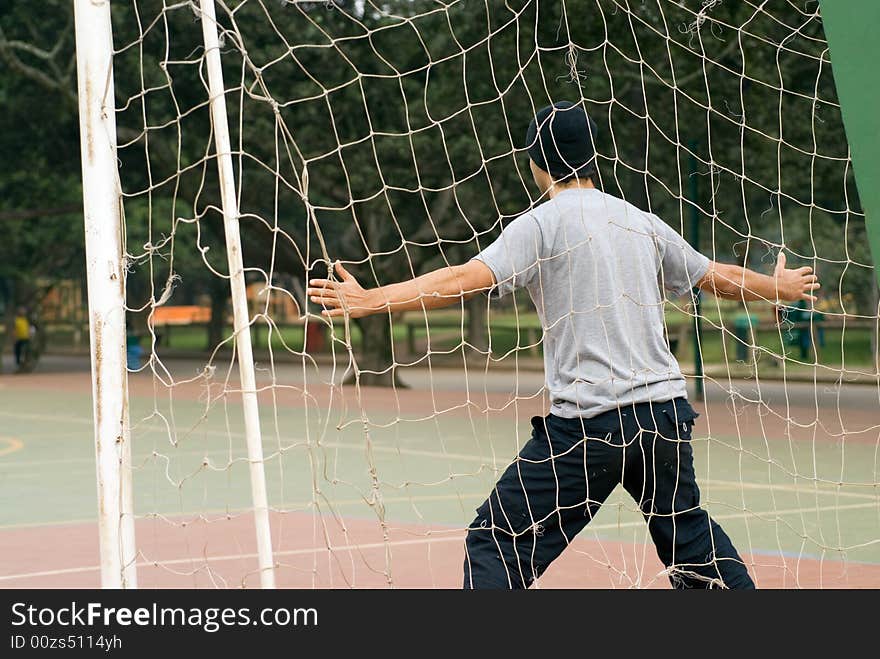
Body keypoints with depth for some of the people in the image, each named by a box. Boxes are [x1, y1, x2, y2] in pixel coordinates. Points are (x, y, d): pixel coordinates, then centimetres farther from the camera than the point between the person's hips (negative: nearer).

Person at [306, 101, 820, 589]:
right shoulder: (642, 222, 14)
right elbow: (719, 277, 25)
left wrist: (370, 300, -21)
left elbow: (468, 279, -17)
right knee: (689, 534, 24)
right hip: (667, 409, 6)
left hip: (590, 420, -6)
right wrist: (778, 286, 44)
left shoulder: (543, 224, -3)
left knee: (498, 543, -1)